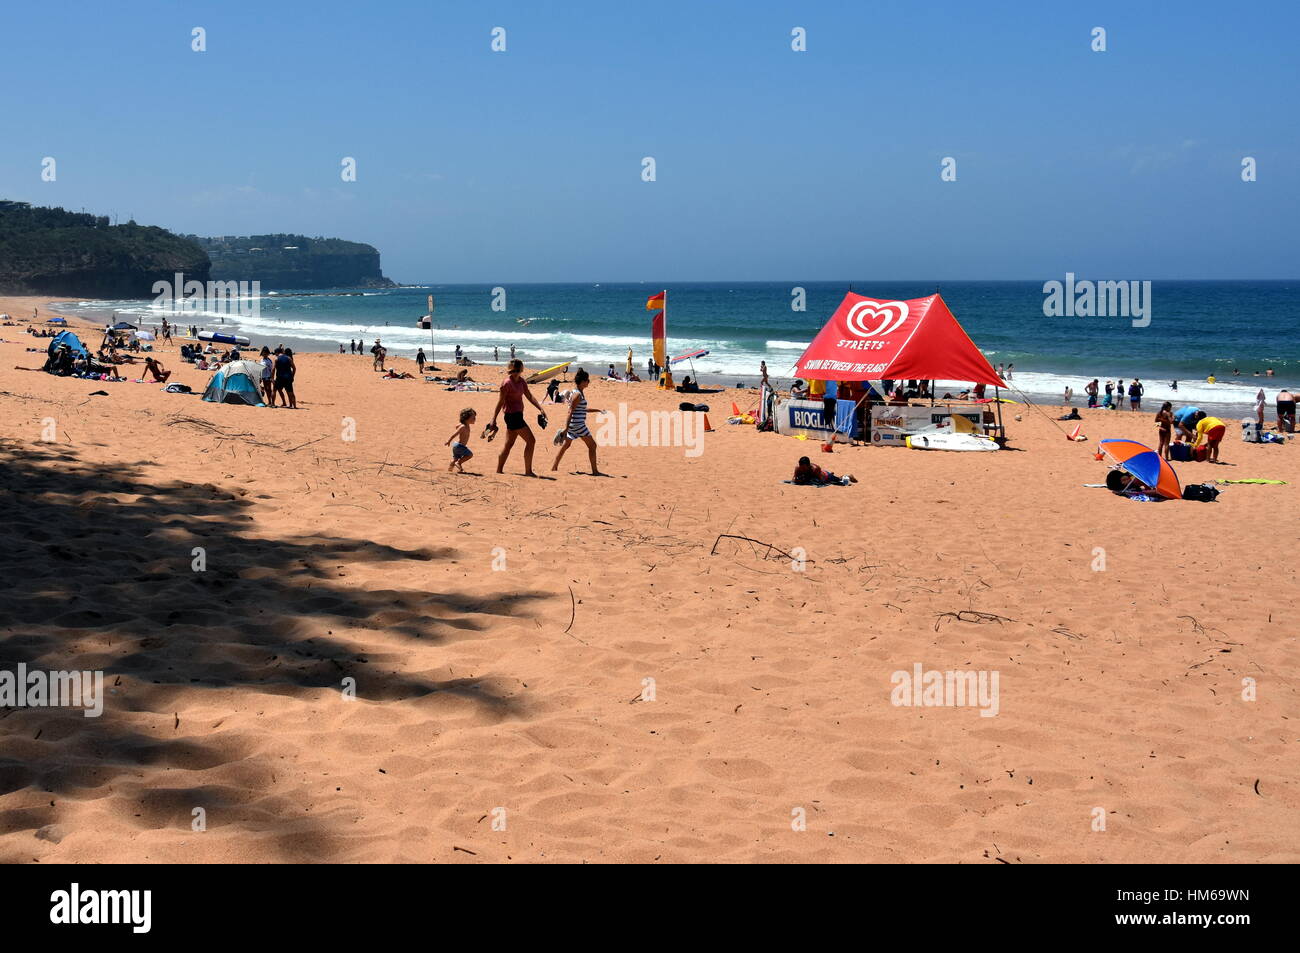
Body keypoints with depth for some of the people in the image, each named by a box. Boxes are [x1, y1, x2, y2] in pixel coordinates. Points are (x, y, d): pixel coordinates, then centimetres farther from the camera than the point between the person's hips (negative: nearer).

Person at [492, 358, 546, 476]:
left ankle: (499, 470, 20)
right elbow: (500, 402, -13)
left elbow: (530, 396, 14)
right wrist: (493, 420, -13)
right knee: (531, 440, -7)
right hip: (512, 416, -9)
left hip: (518, 415, 9)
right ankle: (528, 471, -2)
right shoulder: (507, 383, -14)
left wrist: (541, 409, 4)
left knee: (509, 444, 13)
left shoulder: (521, 381, 9)